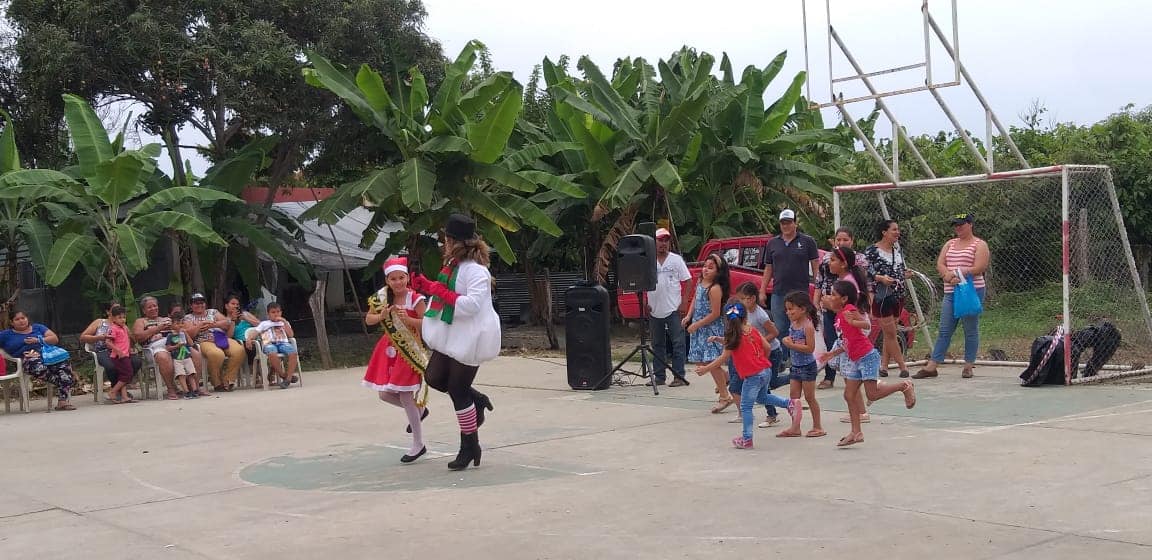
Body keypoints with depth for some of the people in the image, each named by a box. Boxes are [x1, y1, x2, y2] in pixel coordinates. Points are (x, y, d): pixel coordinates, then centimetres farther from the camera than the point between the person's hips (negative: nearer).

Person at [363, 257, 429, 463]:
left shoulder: (415, 299, -14)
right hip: (390, 349, 6)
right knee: (385, 394, 10)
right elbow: (368, 319, 6)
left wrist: (407, 319, -29)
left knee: (405, 395, -6)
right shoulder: (382, 297, 1)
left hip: (409, 351, -6)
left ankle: (418, 444, 5)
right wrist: (381, 316, -15)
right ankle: (419, 410, 36)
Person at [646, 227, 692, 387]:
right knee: (657, 344, 10)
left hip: (674, 309, -3)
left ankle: (679, 376, 0)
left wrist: (684, 302, -9)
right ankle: (659, 376, 17)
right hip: (655, 311, 3)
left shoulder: (676, 260, 1)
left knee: (678, 343, -3)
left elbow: (687, 281, -1)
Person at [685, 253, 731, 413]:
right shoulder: (700, 282, 6)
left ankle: (725, 396, 2)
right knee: (700, 362, 13)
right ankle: (725, 378, 36)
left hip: (712, 329, -9)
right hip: (699, 329, 9)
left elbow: (715, 314, -20)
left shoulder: (715, 289, -20)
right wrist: (689, 316, 9)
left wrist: (697, 325, -15)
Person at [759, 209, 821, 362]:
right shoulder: (773, 243, 13)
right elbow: (768, 269, 16)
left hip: (800, 292, -3)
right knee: (780, 330, 6)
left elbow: (816, 265, 1)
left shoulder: (807, 241, 3)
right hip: (778, 293, 3)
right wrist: (762, 291, 11)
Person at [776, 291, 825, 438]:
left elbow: (810, 348, -23)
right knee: (793, 397, 6)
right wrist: (787, 341, -5)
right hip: (795, 365, 8)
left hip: (807, 366, -8)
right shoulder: (793, 324, 5)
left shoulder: (808, 326, -18)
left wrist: (792, 344, -23)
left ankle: (817, 427, 14)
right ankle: (795, 427, 11)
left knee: (809, 397, 2)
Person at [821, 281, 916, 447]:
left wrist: (853, 322, -41)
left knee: (872, 395, -9)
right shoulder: (839, 316, 16)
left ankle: (904, 385, 8)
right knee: (849, 395, 7)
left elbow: (866, 324, -23)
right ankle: (856, 432, 10)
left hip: (867, 357, -10)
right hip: (856, 361, 10)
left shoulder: (849, 309, -10)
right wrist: (833, 353, 20)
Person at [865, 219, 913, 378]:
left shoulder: (897, 250, 14)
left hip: (898, 296, 7)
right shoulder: (871, 251, -7)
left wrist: (906, 274, 4)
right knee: (890, 333, -5)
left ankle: (884, 365, 14)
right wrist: (880, 278, -24)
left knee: (890, 333, 8)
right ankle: (903, 366, 0)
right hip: (881, 297, -7)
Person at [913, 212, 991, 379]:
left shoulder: (979, 244, 1)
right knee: (944, 330, 3)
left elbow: (978, 268, -12)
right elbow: (939, 265, 8)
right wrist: (948, 275, -12)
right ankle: (931, 366, 1)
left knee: (971, 331, 1)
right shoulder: (950, 244, 18)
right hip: (950, 292, 5)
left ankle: (968, 366, 7)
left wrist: (956, 274, -16)